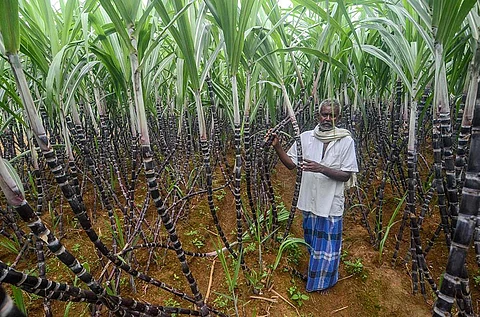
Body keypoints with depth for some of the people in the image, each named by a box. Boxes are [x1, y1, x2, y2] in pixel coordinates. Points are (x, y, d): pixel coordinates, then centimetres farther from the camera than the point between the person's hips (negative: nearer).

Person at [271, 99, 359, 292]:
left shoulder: (346, 141, -10)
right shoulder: (306, 137, -3)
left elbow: (346, 175, -11)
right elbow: (291, 164, -1)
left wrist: (322, 169, -26)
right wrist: (277, 146, -14)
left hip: (331, 203, -3)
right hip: (309, 200, 3)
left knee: (328, 245, 13)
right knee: (311, 242, 22)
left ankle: (324, 282, 39)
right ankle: (313, 274, 49)